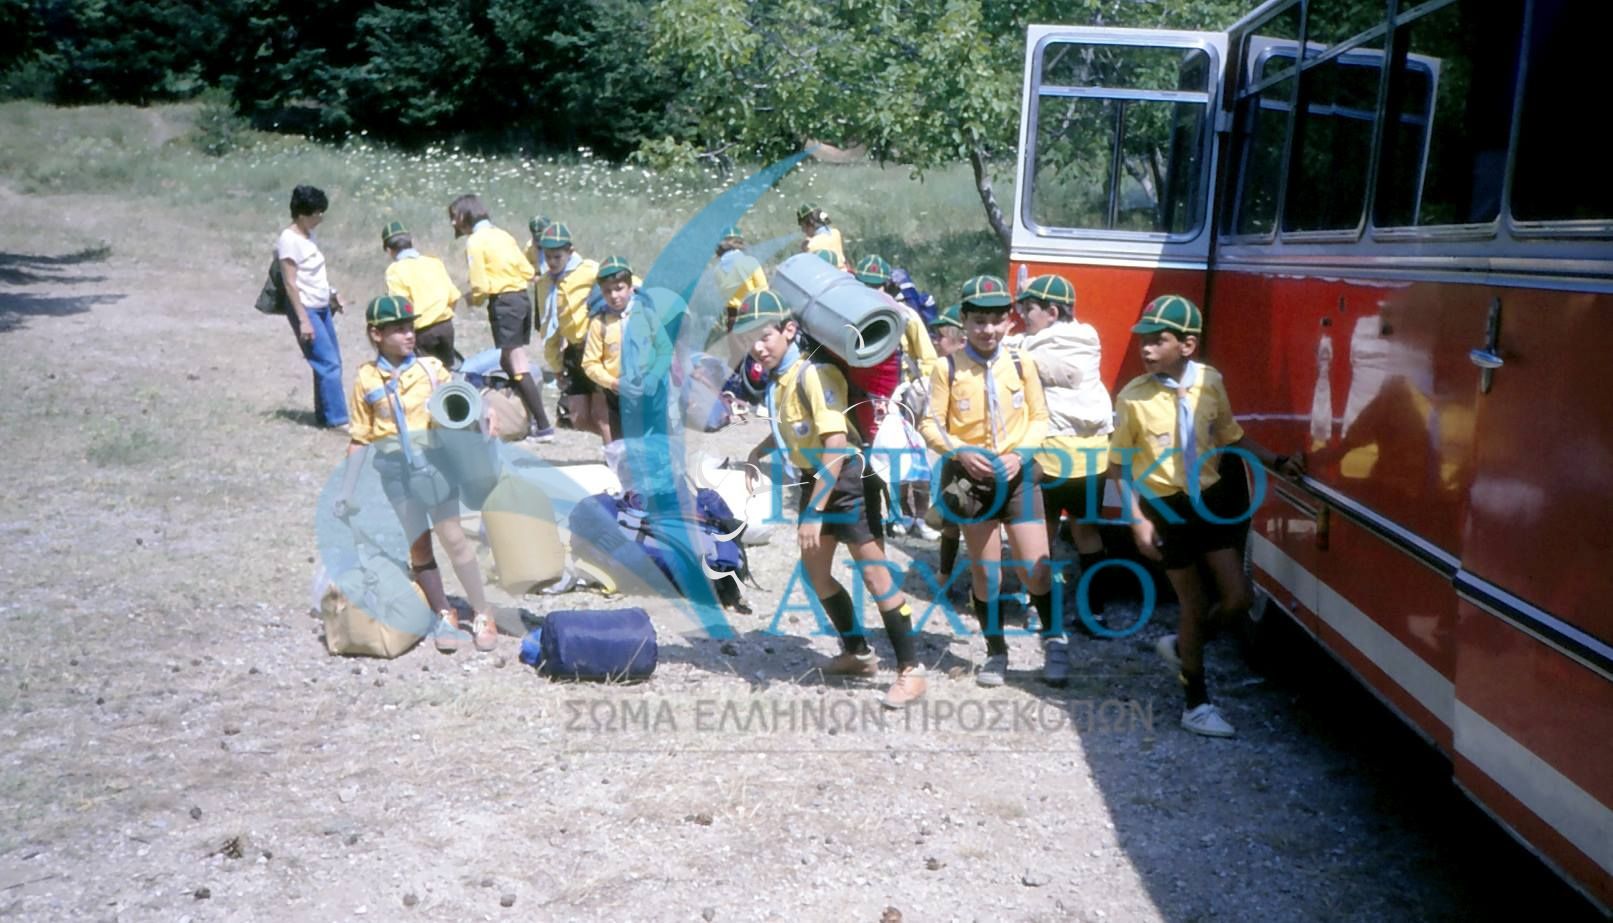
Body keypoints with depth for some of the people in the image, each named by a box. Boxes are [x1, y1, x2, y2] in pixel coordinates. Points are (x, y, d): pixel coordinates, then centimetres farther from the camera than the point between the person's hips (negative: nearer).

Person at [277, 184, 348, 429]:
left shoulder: (308, 235, 10)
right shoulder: (289, 240, -16)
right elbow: (290, 283, -18)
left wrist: (331, 294, 15)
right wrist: (303, 320, -21)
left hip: (322, 308, 9)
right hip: (305, 309, -9)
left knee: (331, 363, 9)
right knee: (329, 364, -10)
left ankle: (324, 414, 19)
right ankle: (336, 418, -6)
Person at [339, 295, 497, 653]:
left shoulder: (431, 368, 2)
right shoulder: (366, 379, 3)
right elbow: (360, 439, 7)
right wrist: (347, 492, 5)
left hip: (433, 459, -1)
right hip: (395, 468, 1)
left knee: (453, 537, -3)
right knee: (418, 546, 7)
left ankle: (483, 616, 7)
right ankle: (444, 616, 19)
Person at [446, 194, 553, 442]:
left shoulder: (475, 241, -8)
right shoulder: (502, 234, 14)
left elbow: (481, 286, -13)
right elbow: (528, 271, 11)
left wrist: (474, 299, 7)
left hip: (503, 302, -8)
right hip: (522, 298, 8)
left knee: (517, 368, -6)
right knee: (509, 363, 17)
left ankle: (543, 427, -9)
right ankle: (531, 419, 17)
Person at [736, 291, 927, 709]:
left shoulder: (812, 374, -23)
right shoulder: (775, 379, 3)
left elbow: (837, 445, -29)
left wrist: (814, 511, -30)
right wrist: (761, 451, 6)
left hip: (848, 479, -9)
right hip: (815, 480, 9)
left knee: (874, 573, -8)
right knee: (815, 571, 14)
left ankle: (911, 670, 0)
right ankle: (858, 653, 30)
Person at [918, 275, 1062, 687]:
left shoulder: (1021, 363, -4)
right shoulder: (948, 368, -8)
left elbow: (1039, 417, 3)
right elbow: (930, 425, -4)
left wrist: (1021, 452, -13)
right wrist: (960, 452, -20)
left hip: (1017, 476, 0)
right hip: (971, 477, 0)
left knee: (1035, 570, -4)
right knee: (984, 572, 10)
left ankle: (1054, 642, 19)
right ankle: (996, 652, 27)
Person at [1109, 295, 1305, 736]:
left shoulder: (1211, 382, -6)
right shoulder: (1133, 397, -15)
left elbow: (1232, 436, 10)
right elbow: (1119, 465, -8)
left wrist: (1278, 462, 2)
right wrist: (1137, 520, -13)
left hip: (1210, 498, 4)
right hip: (1166, 507, -3)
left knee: (1238, 598, 3)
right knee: (1195, 605, 5)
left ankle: (1180, 646, 33)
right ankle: (1196, 704, 23)